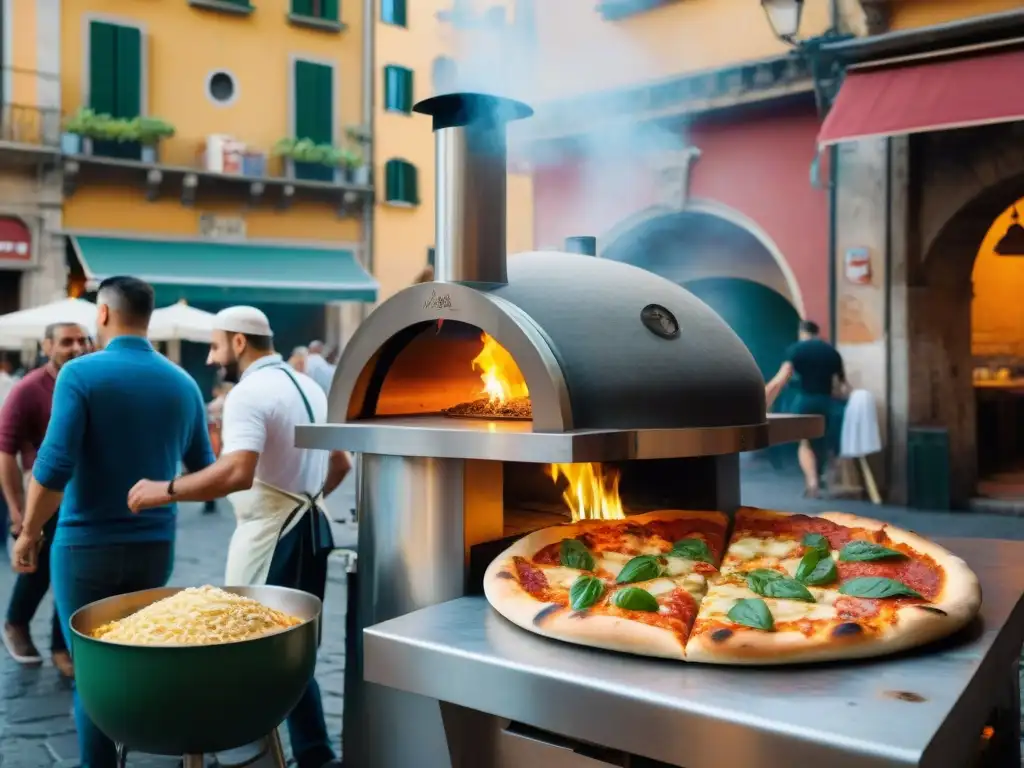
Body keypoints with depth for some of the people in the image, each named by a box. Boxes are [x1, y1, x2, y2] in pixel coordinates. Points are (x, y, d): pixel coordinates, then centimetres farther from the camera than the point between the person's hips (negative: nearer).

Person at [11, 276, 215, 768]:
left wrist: (29, 533, -4)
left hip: (87, 545, -4)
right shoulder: (183, 383, 2)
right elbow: (203, 471, 10)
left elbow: (54, 466, -18)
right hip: (155, 546, 4)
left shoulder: (81, 373, -11)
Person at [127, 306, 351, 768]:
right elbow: (340, 463, 22)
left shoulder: (249, 393, -15)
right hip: (309, 528, 9)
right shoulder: (308, 386, 13)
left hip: (272, 536, -9)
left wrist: (165, 490, -21)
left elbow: (238, 473, -30)